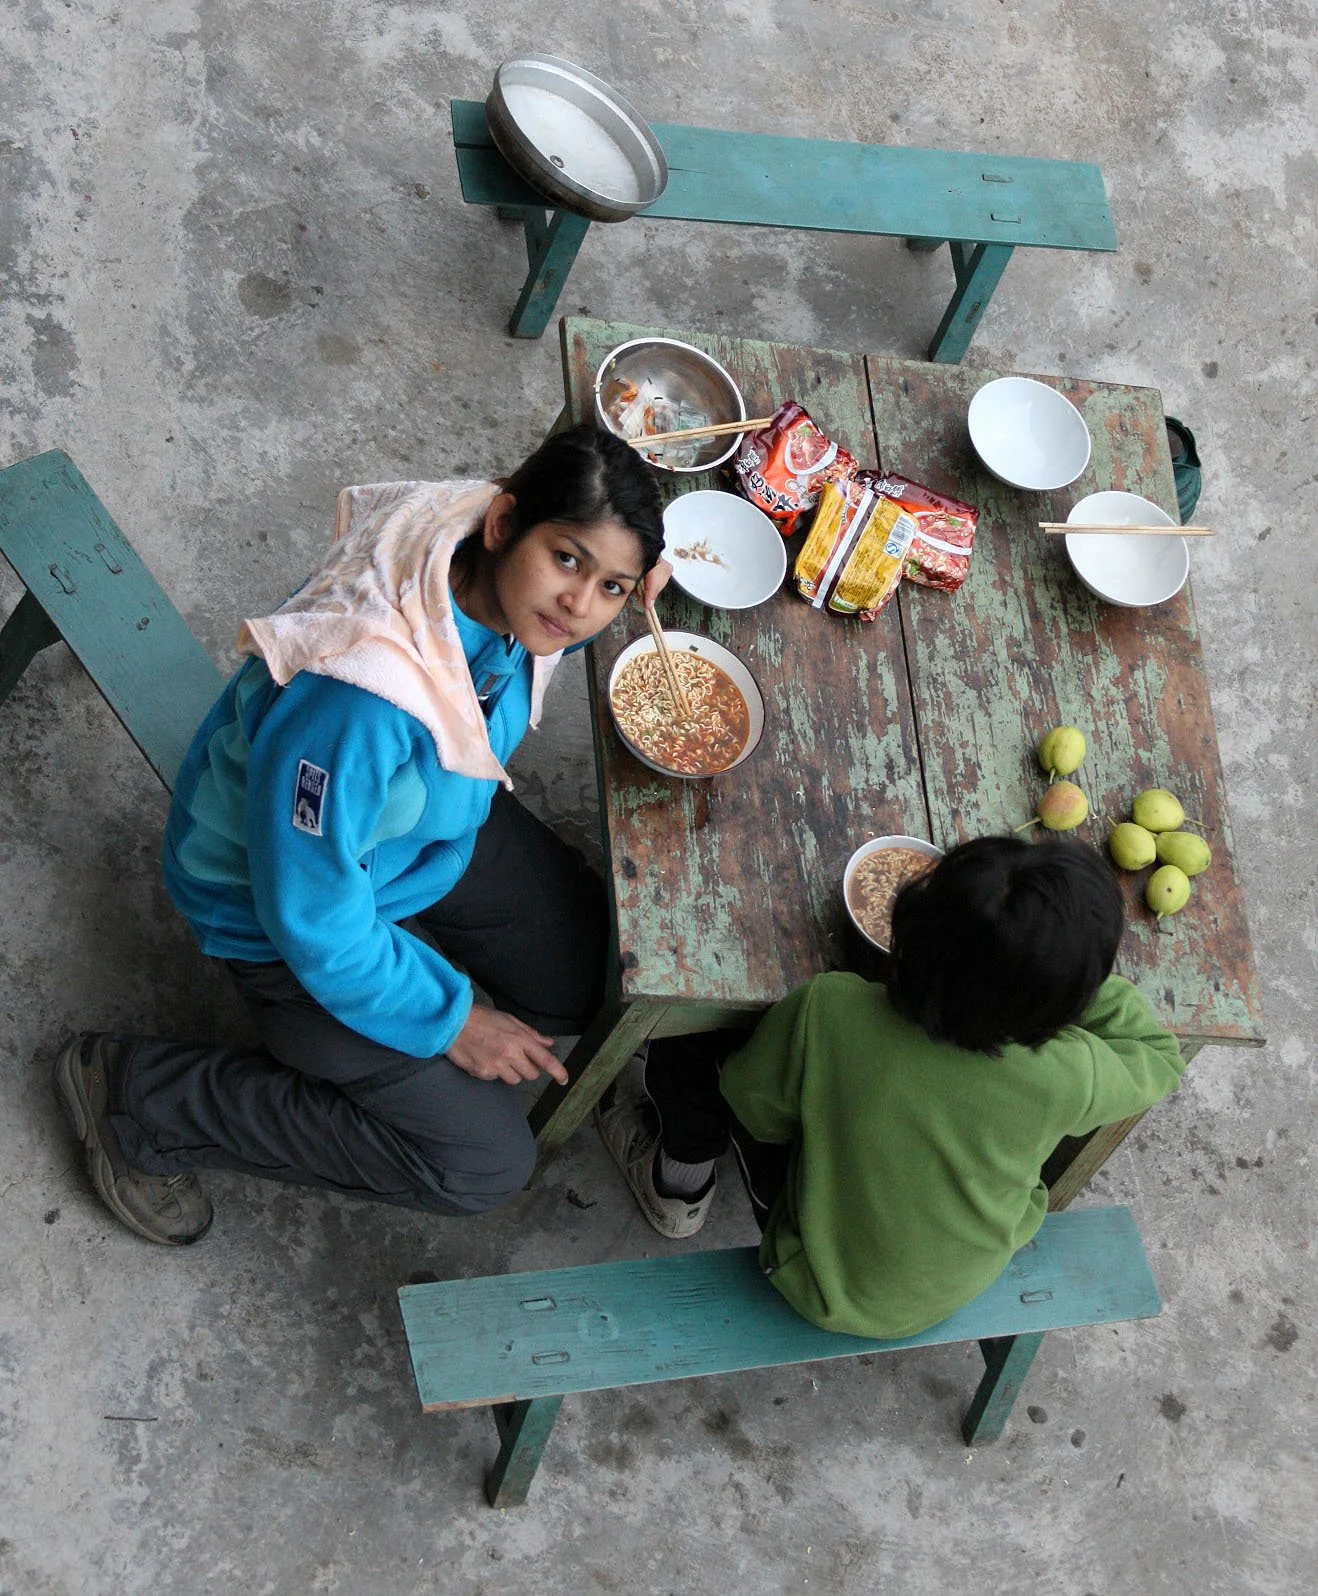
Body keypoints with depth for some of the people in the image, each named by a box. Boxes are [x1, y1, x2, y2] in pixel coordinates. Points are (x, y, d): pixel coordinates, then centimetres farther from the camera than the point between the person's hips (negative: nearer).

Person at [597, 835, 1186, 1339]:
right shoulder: (1066, 1079, -34)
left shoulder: (826, 1014, -37)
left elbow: (760, 1110, -14)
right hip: (963, 1287, 3)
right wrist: (1075, 966, -13)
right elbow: (1159, 1058, -9)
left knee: (691, 1042, 10)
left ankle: (679, 1187, 36)